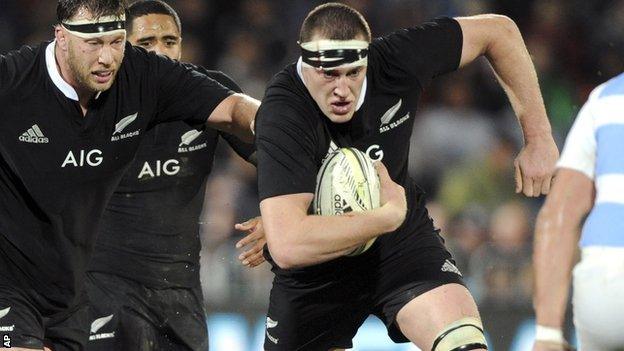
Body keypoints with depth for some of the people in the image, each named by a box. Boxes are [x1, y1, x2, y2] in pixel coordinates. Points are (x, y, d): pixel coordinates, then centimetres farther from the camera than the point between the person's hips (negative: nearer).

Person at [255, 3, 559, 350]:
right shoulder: (282, 116, -32)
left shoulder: (396, 61, -20)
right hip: (316, 269, -2)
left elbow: (498, 30, -3)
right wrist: (388, 216, -31)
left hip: (403, 243, 2)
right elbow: (287, 246, -42)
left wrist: (539, 138, -4)